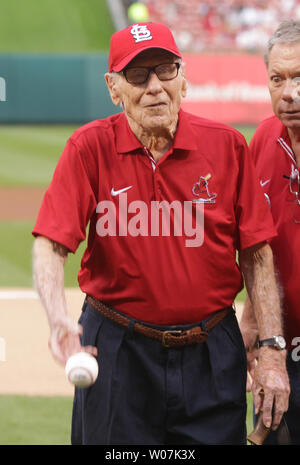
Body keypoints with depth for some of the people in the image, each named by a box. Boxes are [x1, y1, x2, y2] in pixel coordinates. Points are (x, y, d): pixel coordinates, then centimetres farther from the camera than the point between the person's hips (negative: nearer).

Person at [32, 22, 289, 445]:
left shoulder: (227, 146, -2)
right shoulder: (90, 148, -6)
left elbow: (256, 255, 1)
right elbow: (50, 244, -13)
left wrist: (270, 351, -4)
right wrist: (59, 320, -32)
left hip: (210, 355, 1)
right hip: (117, 350, -1)